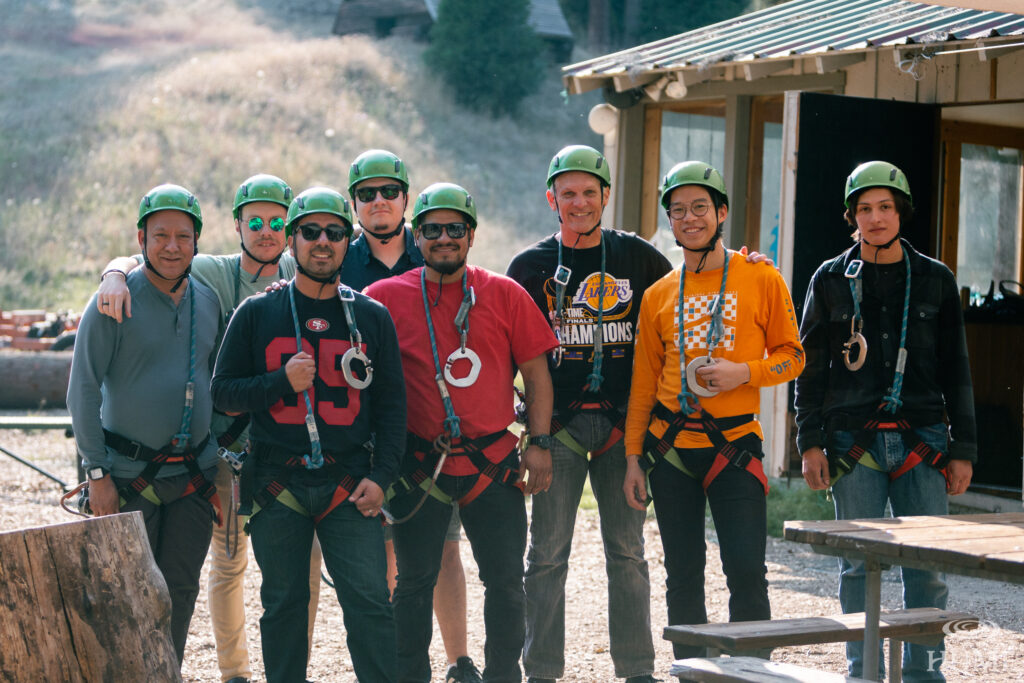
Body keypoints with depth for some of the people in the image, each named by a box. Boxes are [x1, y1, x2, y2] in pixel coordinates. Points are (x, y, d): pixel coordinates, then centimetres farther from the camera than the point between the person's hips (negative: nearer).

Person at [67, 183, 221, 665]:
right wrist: (97, 473, -13)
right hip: (130, 475, -4)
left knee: (180, 589, 7)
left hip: (195, 476, 5)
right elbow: (83, 390, -9)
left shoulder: (208, 302, 8)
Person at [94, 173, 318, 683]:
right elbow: (138, 263, -3)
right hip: (227, 443, -1)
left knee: (302, 557, -1)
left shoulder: (300, 274, 4)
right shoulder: (210, 273, 0)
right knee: (228, 561, 7)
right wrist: (116, 274, -26)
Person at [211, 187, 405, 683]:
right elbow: (223, 391, 5)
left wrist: (380, 476, -2)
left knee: (369, 601, -7)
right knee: (284, 603, 6)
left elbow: (391, 405, 9)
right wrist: (282, 382, -12)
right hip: (277, 483, 0)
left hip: (350, 484, 0)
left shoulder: (372, 318, 8)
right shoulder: (256, 315, 5)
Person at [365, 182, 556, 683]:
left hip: (494, 462, 1)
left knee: (506, 580, 4)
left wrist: (538, 443, -2)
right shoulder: (386, 297, 1)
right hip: (420, 466, -1)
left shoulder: (505, 295, 3)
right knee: (415, 581, 7)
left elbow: (535, 372, 5)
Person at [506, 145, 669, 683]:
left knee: (627, 552, 5)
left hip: (623, 423, 1)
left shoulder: (639, 258, 6)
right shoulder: (531, 266, 5)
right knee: (548, 553, 0)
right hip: (558, 424, -1)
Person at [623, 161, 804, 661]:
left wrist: (743, 372, -14)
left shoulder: (761, 280, 1)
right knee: (683, 578, 6)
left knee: (747, 572, -9)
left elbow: (792, 355, 4)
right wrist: (633, 457, 8)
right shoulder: (659, 295, 9)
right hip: (671, 447, 3)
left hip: (734, 444, -3)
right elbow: (644, 383, 12)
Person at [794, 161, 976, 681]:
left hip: (922, 441, 0)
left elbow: (956, 370, 11)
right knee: (858, 566, 1)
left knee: (927, 566, -1)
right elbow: (810, 366, 8)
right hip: (853, 442, 0)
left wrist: (963, 448, 5)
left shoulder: (935, 280, 10)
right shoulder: (831, 279, 8)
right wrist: (810, 441, 0)